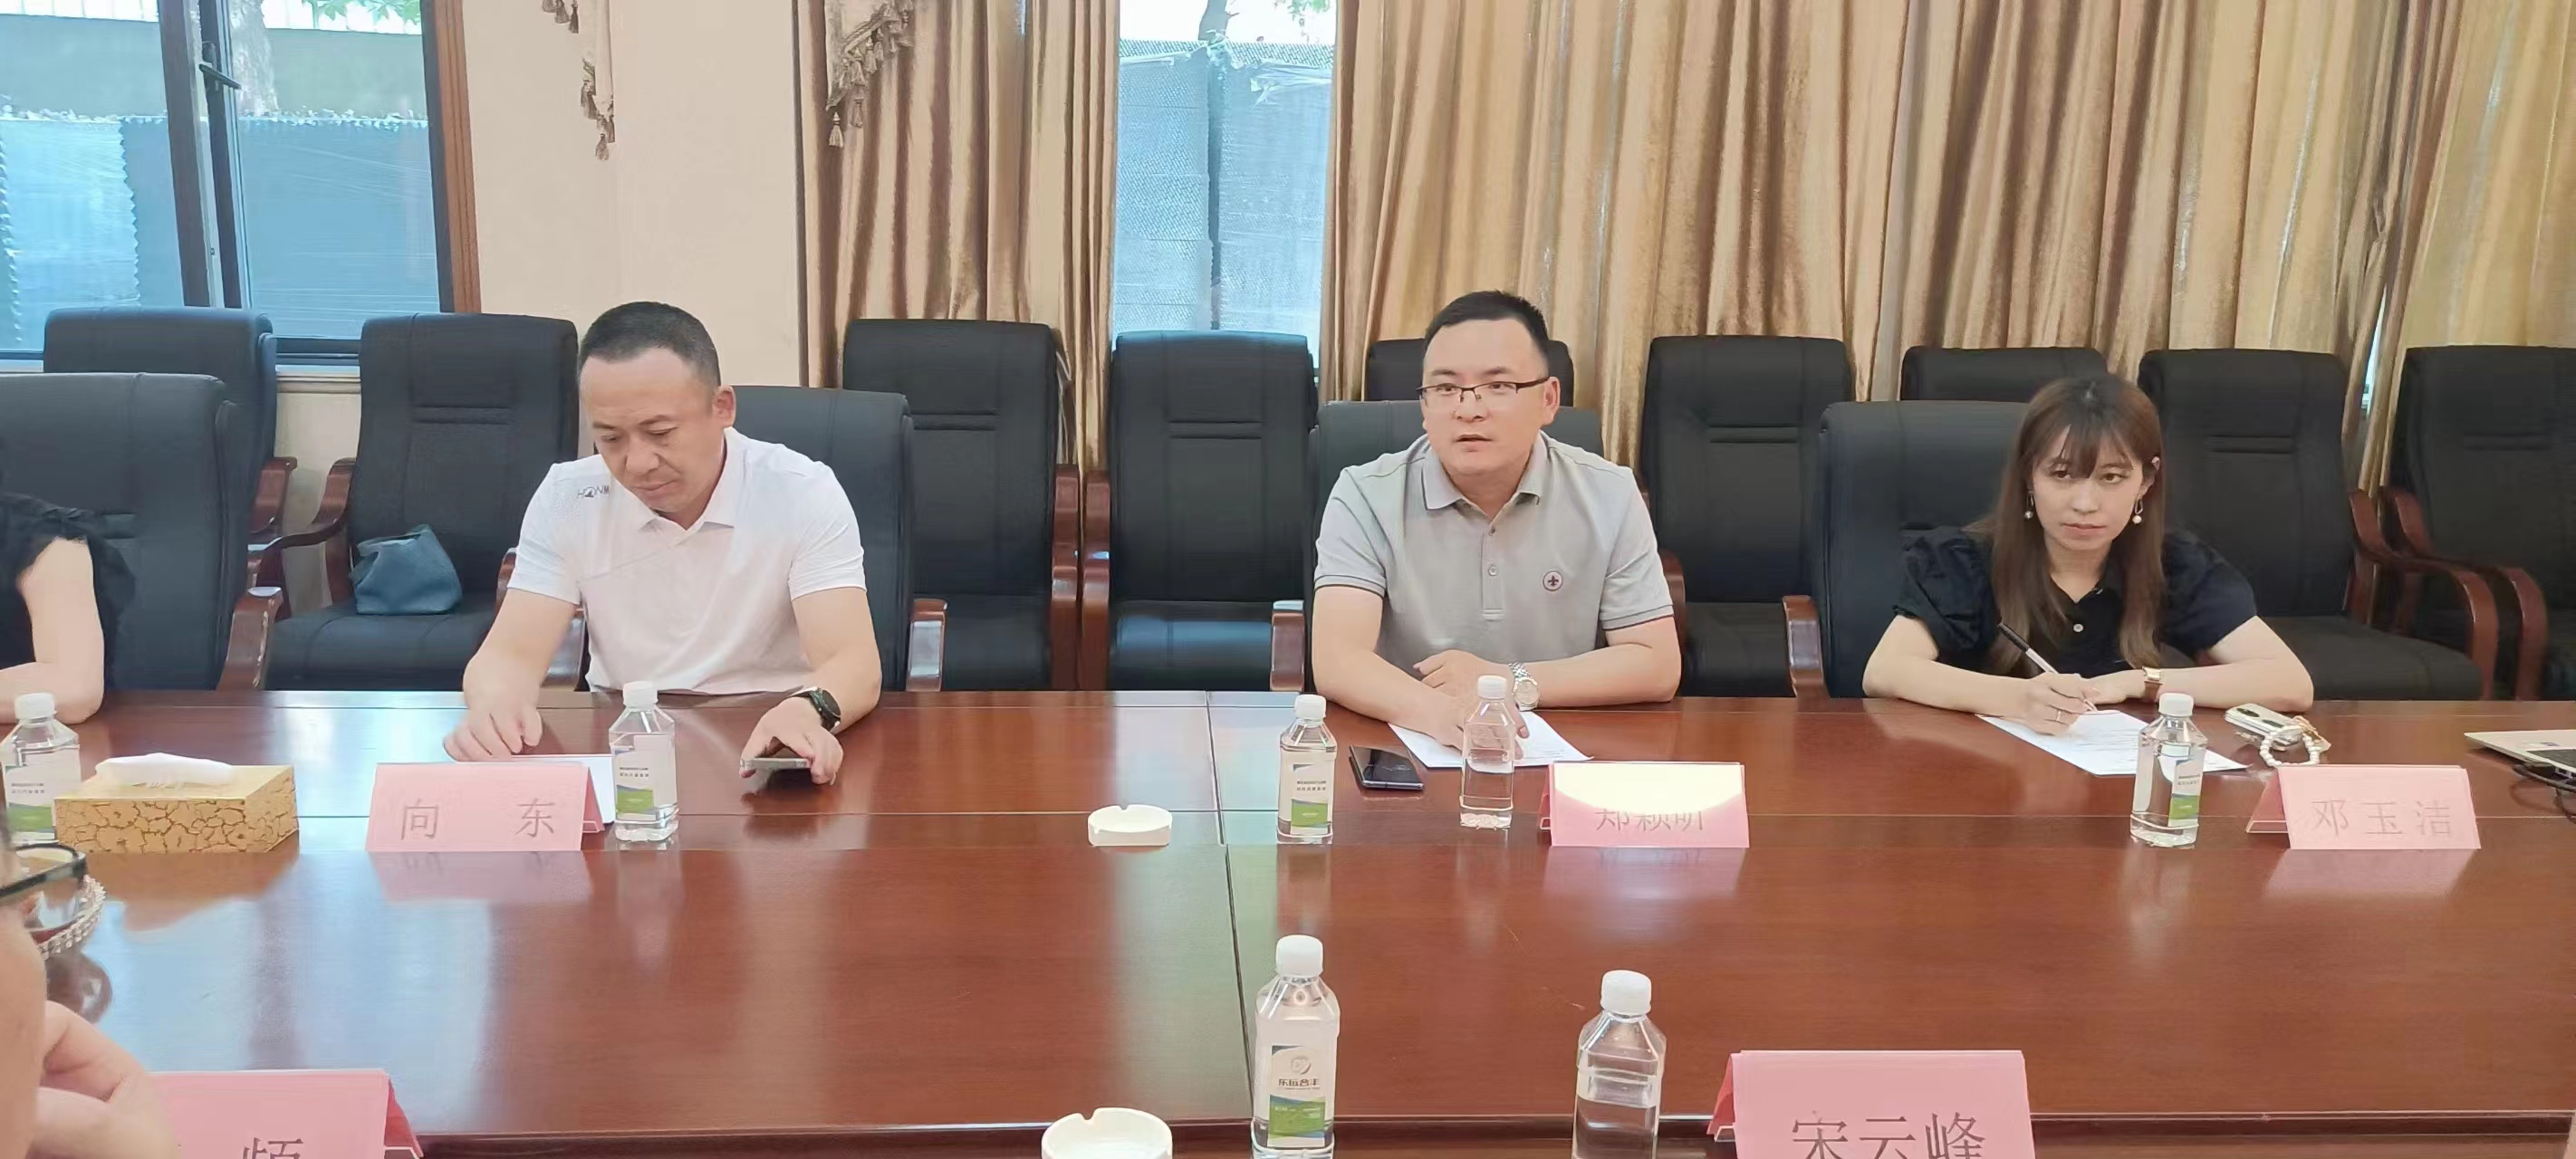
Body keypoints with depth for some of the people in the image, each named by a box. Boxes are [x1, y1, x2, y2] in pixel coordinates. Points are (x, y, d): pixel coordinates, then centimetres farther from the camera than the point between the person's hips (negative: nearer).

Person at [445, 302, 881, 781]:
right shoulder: (566, 498, -3)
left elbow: (854, 666, -20)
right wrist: (495, 706, -33)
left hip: (769, 755, -2)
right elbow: (511, 654, -8)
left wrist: (808, 712, -44)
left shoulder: (804, 494, -11)